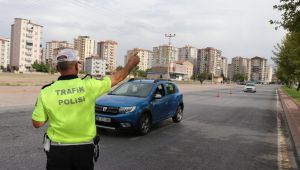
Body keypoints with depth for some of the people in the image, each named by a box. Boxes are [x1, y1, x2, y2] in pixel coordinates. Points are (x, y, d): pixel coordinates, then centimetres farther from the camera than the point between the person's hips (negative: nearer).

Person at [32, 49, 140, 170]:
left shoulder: (46, 92, -11)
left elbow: (37, 123, -4)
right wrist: (130, 64, 17)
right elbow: (117, 78, 1)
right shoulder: (89, 85, -12)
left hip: (57, 150, 0)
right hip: (85, 148, 0)